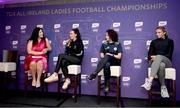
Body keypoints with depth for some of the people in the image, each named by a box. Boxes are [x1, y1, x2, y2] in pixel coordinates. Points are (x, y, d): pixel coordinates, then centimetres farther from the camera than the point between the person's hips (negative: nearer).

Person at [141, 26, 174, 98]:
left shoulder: (170, 41, 13)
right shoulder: (154, 42, 19)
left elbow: (169, 55, 0)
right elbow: (149, 54, 10)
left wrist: (156, 57, -14)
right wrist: (152, 57, -16)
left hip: (166, 62, -1)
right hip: (154, 62, 1)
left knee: (159, 57, -39)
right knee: (161, 65, -39)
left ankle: (149, 81, -52)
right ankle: (163, 87, -32)